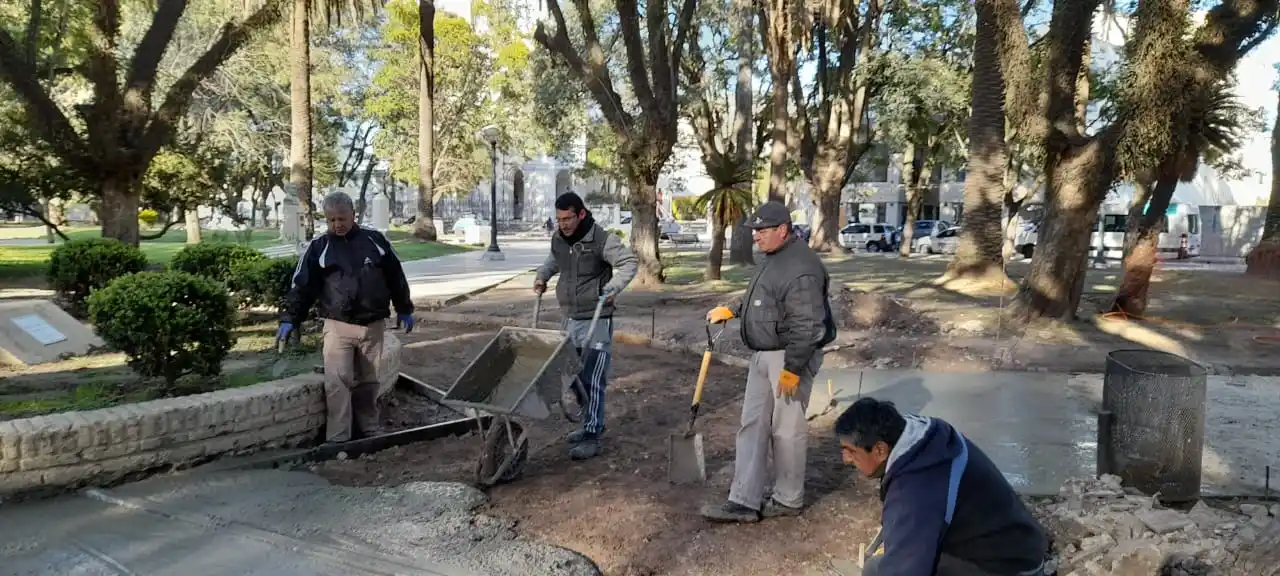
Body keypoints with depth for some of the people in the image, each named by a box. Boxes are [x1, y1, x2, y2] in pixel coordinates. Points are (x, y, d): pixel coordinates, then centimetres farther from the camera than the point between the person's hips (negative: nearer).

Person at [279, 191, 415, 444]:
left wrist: (404, 309, 16)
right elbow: (302, 285, 0)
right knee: (338, 382, -11)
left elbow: (395, 277, 13)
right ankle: (337, 439, -7)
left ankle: (369, 430, 24)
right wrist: (289, 318, -8)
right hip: (338, 326, -2)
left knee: (368, 382, 11)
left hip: (372, 325, 2)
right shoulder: (318, 248, 1)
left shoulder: (375, 240, 5)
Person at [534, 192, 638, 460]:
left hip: (597, 320, -7)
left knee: (593, 378, -8)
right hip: (570, 318, 7)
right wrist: (542, 275, 11)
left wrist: (612, 288, -28)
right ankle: (593, 423, 31)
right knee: (573, 375, 14)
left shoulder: (602, 240, -15)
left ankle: (592, 436, -1)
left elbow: (629, 263, -15)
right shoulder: (558, 239, 5)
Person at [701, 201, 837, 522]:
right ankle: (744, 502, 13)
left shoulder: (800, 269, -22)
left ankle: (788, 501, 19)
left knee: (787, 429, 2)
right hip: (764, 354, 10)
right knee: (752, 426, 9)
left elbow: (807, 327, -24)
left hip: (790, 357, -10)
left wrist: (792, 369, -23)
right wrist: (731, 311, 25)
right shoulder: (774, 258, 11)